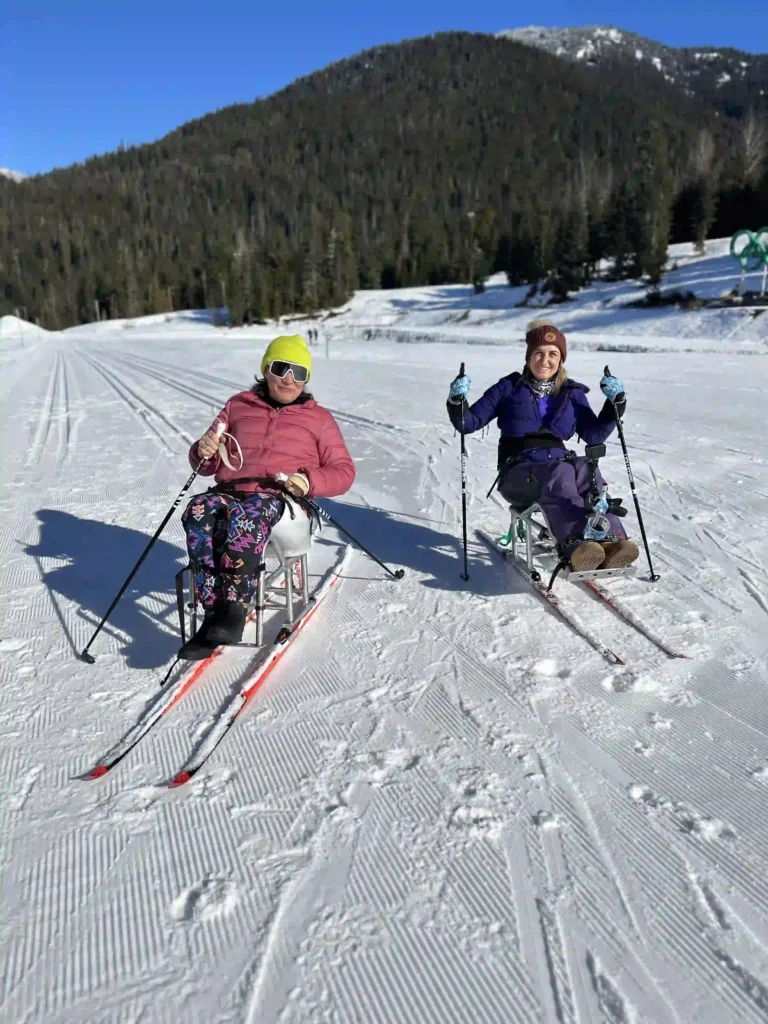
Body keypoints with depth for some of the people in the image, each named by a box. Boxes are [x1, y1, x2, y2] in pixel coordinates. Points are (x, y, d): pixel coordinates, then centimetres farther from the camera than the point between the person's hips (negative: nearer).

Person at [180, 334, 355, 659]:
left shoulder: (318, 418, 19)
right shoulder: (238, 405, 24)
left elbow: (343, 470, 12)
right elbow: (209, 464, 25)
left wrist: (310, 482, -9)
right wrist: (204, 453, -1)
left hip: (280, 498, -2)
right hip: (230, 490, 3)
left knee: (245, 515, -39)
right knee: (198, 513, -33)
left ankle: (235, 608, -36)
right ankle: (214, 612, -33)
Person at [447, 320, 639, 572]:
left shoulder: (572, 393, 16)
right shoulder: (510, 388, 7)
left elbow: (594, 435, 14)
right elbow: (470, 422, 5)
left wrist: (615, 403, 2)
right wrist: (457, 401, -15)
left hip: (559, 463, 3)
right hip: (518, 473, -3)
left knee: (587, 472, -32)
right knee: (560, 474, -36)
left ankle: (611, 541, -50)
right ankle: (576, 545, -60)